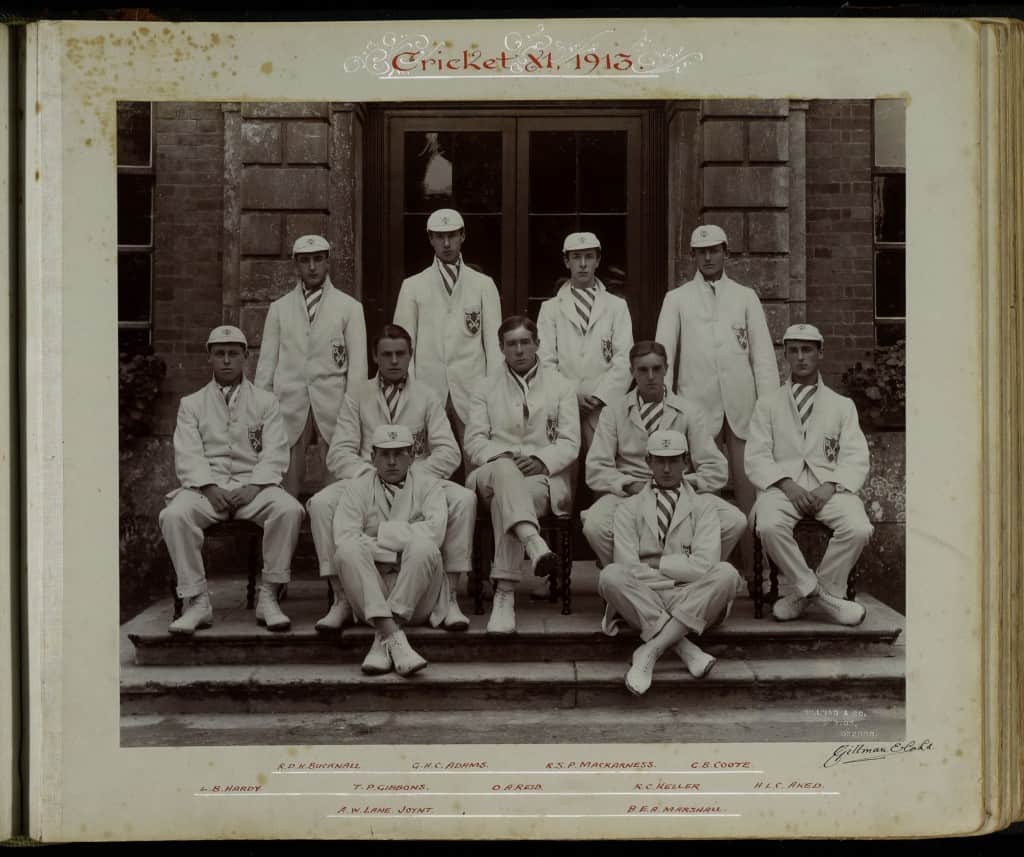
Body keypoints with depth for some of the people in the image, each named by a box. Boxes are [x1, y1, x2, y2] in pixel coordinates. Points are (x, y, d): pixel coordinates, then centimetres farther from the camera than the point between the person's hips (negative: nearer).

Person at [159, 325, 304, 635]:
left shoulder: (265, 402, 16)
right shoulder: (191, 404, 17)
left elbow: (274, 453, 4)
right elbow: (187, 455, 3)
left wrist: (253, 487, -14)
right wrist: (209, 487, -15)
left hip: (252, 485, 0)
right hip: (206, 485, 0)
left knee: (289, 509, -32)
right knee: (173, 515, -32)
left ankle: (268, 597, -23)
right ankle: (197, 601, -24)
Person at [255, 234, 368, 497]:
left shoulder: (349, 307, 8)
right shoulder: (279, 308, 14)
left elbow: (357, 364, 4)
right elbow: (266, 362, 13)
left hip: (332, 406, -1)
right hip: (289, 405, 1)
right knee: (287, 485, -2)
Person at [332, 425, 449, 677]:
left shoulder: (427, 486, 13)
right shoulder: (358, 489, 13)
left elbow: (434, 532, -8)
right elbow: (344, 538, -6)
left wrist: (381, 534, -7)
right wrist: (398, 550, -11)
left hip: (417, 599, 0)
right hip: (370, 595, 1)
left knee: (424, 548, -30)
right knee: (347, 552, -28)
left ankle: (383, 641, -31)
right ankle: (394, 637, -41)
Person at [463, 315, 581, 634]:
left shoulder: (561, 387, 16)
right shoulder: (486, 388, 19)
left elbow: (569, 443, 6)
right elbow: (474, 441, 8)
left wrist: (541, 461, -14)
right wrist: (502, 456, -13)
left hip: (545, 476, -1)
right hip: (494, 472, 1)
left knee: (504, 498, -36)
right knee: (505, 471, -39)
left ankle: (505, 593, -44)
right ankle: (535, 544, -63)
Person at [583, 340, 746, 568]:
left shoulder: (688, 411, 10)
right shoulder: (613, 413, 9)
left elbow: (716, 470, 4)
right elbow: (596, 470, 1)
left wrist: (684, 483, -15)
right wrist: (631, 485, -16)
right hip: (628, 494, -1)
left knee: (735, 521, -26)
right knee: (594, 525, -34)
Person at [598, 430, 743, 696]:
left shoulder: (702, 506, 12)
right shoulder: (629, 508, 12)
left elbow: (704, 565, -6)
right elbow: (628, 567, -4)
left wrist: (657, 563, -5)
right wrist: (679, 570, -6)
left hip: (691, 602, 0)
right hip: (642, 599, 0)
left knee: (727, 573, -29)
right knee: (610, 575, -29)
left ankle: (650, 649, -33)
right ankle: (686, 649, -31)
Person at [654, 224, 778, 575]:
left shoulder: (746, 297, 14)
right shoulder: (676, 299, 11)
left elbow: (763, 353, 10)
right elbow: (662, 354, 7)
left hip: (743, 408, 1)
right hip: (698, 408, -1)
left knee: (748, 488, -2)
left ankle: (753, 566, 3)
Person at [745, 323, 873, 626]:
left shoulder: (842, 405, 19)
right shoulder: (768, 406, 18)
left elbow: (856, 459, 8)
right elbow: (756, 458, 6)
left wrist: (829, 487, -12)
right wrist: (787, 485, -13)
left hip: (828, 485, 1)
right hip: (781, 484, -1)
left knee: (859, 529, -30)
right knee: (769, 526, -35)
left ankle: (797, 592, -12)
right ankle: (820, 594, -17)